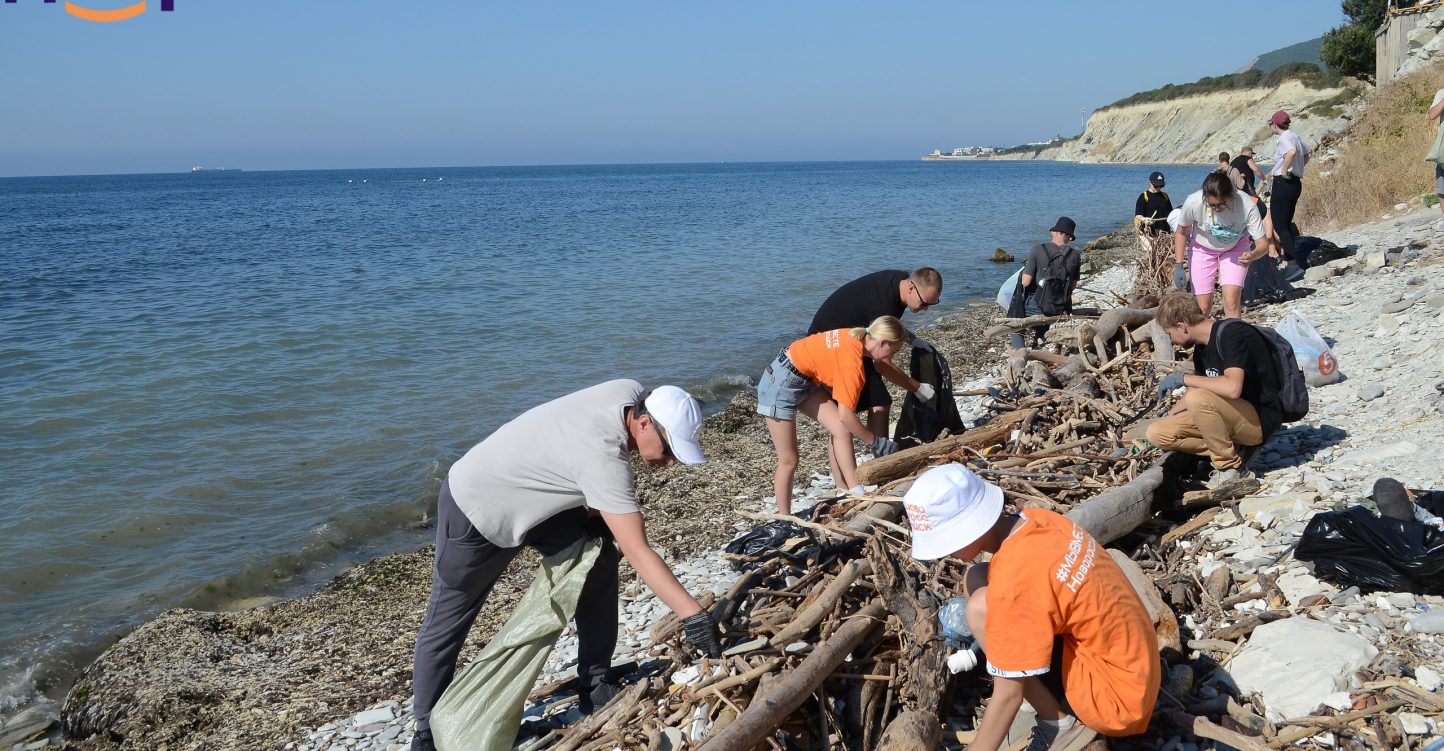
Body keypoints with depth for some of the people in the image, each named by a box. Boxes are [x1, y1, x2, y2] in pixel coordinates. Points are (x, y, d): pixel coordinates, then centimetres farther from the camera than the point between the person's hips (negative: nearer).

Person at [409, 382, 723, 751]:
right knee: (446, 624, 4)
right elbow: (638, 552, -40)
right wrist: (693, 615, -41)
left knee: (600, 559, -1)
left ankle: (594, 685, 8)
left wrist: (598, 508, -3)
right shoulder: (603, 456, -39)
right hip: (473, 508, -8)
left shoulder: (632, 394, -15)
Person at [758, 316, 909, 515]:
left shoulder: (856, 336, -4)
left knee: (841, 430, -5)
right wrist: (877, 442, -13)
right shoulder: (853, 363, -28)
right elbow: (846, 415, -25)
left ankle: (854, 495, -3)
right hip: (781, 382, -9)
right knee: (789, 460, -2)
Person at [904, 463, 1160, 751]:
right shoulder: (1033, 520, -4)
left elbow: (1008, 696, -21)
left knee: (981, 609, -21)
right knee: (976, 578, 5)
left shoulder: (1014, 581, -28)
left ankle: (1058, 723, -4)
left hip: (1117, 698, -9)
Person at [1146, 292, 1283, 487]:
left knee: (1198, 398, -34)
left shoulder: (1232, 333, -19)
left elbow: (1232, 388, -35)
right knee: (1157, 433, -5)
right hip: (1234, 418, 8)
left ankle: (1231, 467, -14)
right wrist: (1166, 418, 24)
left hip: (1259, 420, -8)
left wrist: (1183, 378, -25)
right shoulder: (1201, 347, 7)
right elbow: (1198, 390, 24)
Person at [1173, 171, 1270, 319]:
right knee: (1203, 306, -2)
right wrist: (1178, 265, -16)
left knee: (1232, 302, -14)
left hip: (1235, 248, 0)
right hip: (1202, 248, 0)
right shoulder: (1193, 203, -32)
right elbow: (1182, 233, -11)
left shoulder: (1247, 206, -34)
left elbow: (1263, 243, -28)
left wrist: (1252, 255, -51)